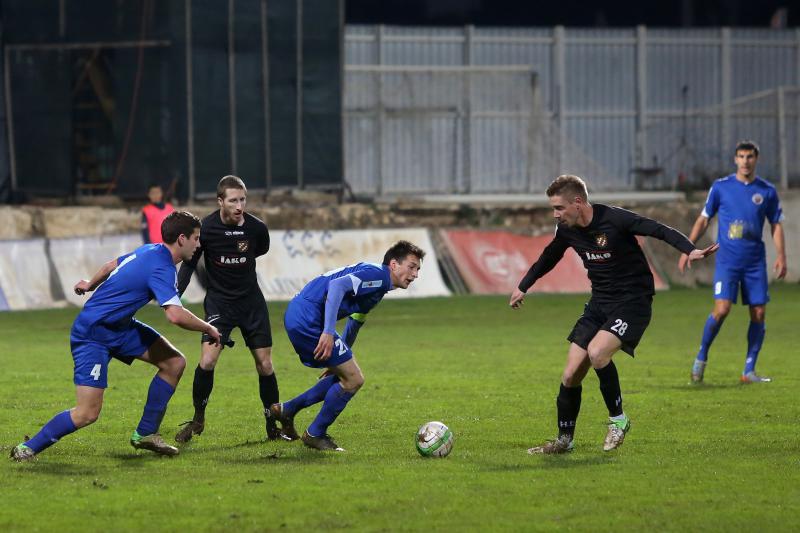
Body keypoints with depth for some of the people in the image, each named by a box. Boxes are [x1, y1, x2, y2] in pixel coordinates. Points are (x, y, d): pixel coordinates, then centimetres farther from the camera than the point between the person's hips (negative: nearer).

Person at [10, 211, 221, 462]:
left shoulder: (150, 251, 5)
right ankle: (28, 449, 1)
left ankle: (145, 434, 11)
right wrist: (208, 329, -19)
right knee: (88, 413, -15)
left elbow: (112, 265, 23)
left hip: (120, 327, 10)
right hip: (92, 335, -10)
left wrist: (90, 284, 40)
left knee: (174, 362, 3)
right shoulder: (161, 268, -24)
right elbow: (175, 315, -35)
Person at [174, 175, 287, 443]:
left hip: (251, 300, 2)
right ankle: (198, 420, 2)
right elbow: (189, 263, -4)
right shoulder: (205, 228, -16)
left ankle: (273, 426, 15)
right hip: (218, 301, -2)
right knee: (207, 361, -17)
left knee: (265, 365, 1)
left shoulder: (257, 228, -11)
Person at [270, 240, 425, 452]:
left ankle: (287, 409, 24)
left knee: (344, 377, 17)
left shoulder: (378, 284, 21)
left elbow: (354, 323, 31)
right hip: (308, 320, -10)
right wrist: (328, 333, -31)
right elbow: (337, 285, -27)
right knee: (354, 379, -4)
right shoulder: (377, 275, -12)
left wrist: (339, 359, 37)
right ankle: (315, 434, 9)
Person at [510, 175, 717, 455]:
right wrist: (523, 287, 33)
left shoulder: (615, 219, -20)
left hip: (633, 302, -7)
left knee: (596, 353, -29)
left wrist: (690, 250, -40)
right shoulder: (567, 230, 1)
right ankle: (564, 440, 17)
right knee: (571, 374, 1)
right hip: (599, 303, 7)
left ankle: (618, 419, -9)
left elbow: (661, 231, -22)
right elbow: (548, 258, 21)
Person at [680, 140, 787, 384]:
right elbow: (703, 220, 8)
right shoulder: (721, 187, 2)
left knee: (759, 314, -1)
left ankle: (749, 371, 7)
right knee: (721, 309, -16)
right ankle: (701, 357, 5)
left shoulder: (767, 191, 5)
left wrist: (781, 256, -2)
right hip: (727, 260, -2)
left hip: (755, 262, 2)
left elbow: (777, 225, 11)